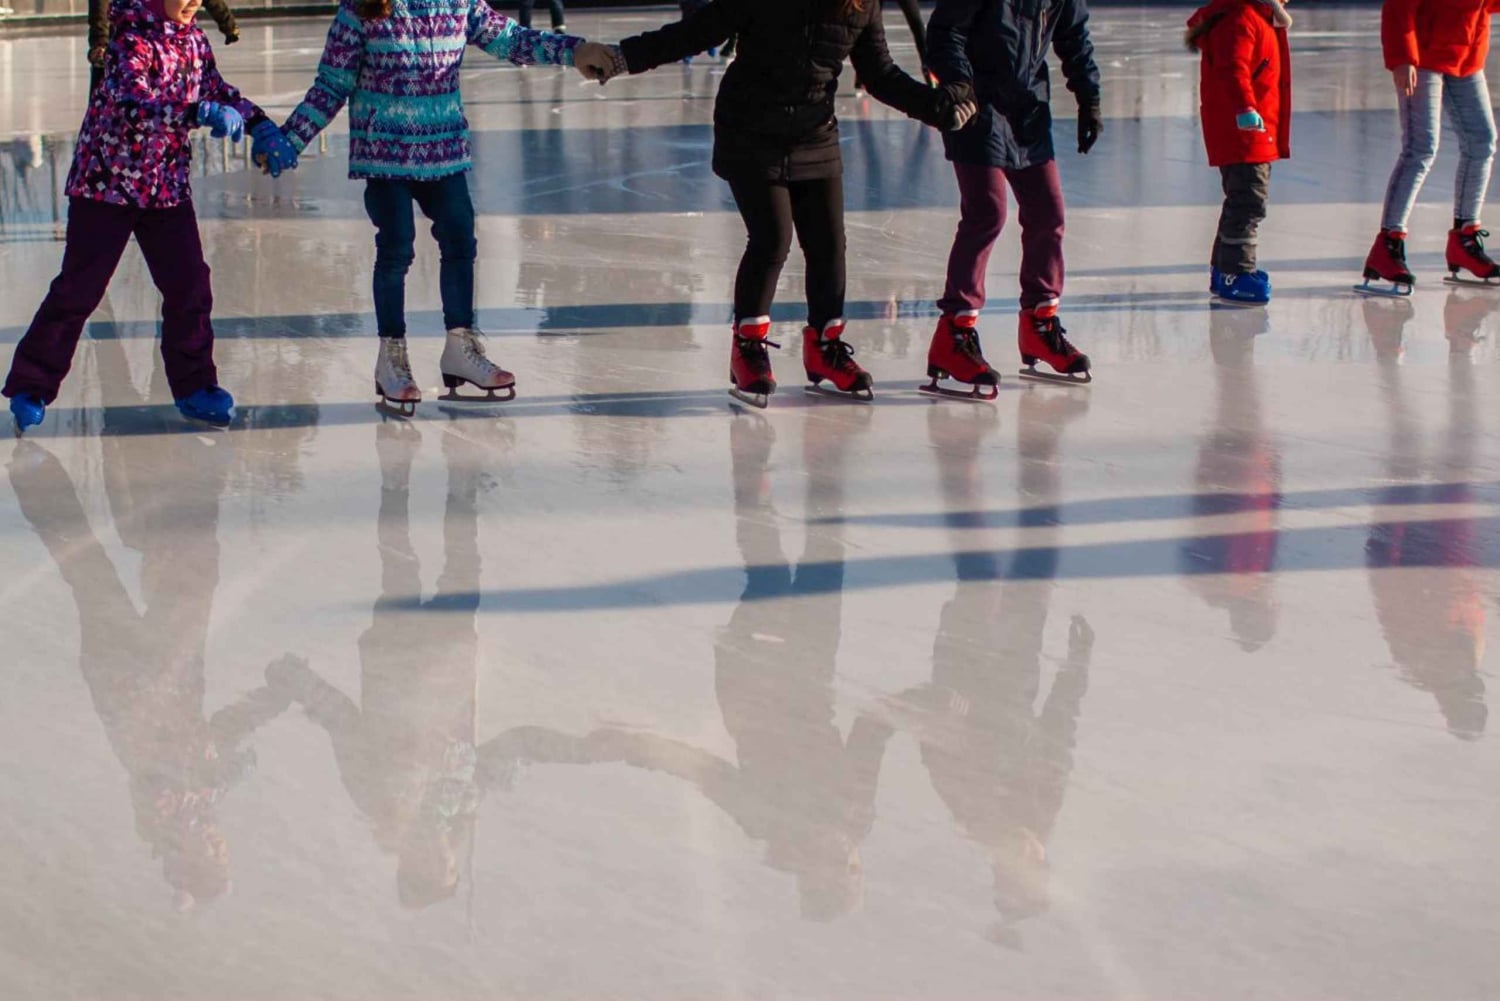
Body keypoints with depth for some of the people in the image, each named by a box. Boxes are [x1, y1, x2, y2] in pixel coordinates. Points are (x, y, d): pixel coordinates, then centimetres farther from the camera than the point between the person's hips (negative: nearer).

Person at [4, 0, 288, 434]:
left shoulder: (193, 40, 5)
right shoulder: (132, 37, -18)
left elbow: (216, 90, 21)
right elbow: (133, 99, -33)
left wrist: (258, 122, 6)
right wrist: (201, 113, -40)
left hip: (168, 186, 6)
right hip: (108, 181, -6)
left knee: (189, 285, 2)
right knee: (79, 288, -2)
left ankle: (194, 386, 16)